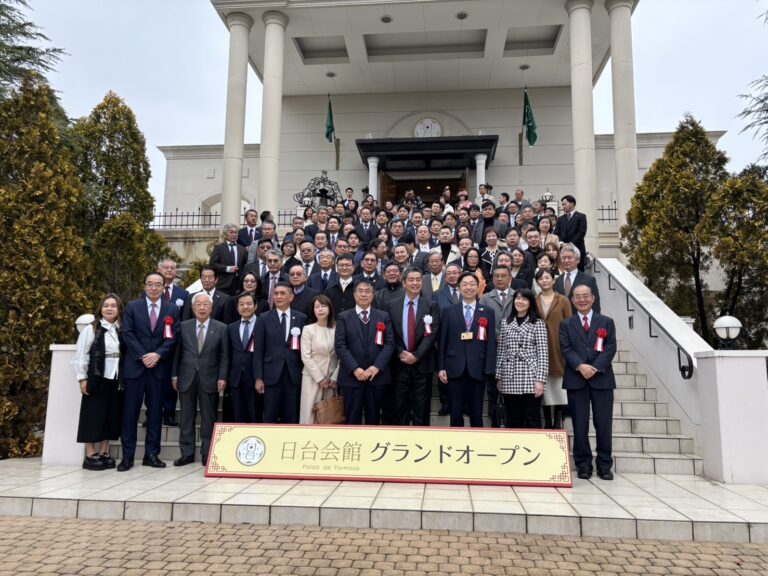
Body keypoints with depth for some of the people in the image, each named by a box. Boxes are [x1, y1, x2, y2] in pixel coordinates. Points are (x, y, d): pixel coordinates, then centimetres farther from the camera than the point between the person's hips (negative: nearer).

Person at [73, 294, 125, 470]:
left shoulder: (121, 330, 6)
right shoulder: (91, 329, -5)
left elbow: (125, 355, 7)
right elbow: (81, 355, -6)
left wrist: (124, 377, 3)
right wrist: (82, 378, -10)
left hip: (116, 380, 4)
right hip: (97, 379, -4)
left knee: (112, 416, 9)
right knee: (94, 416, 2)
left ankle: (104, 453, 20)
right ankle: (90, 455, 10)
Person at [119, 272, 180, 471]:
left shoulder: (172, 309, 7)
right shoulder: (132, 307, 6)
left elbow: (173, 337, 1)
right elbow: (127, 334, -2)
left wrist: (158, 354, -13)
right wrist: (143, 356, -12)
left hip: (159, 367, 1)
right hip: (135, 365, -1)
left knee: (155, 411, 5)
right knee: (131, 410, 1)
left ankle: (152, 453, 12)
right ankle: (127, 455, 8)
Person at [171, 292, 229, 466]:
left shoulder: (221, 328, 1)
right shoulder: (183, 326, 5)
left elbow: (224, 356, 0)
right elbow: (177, 352, 7)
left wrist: (222, 378, -6)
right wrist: (174, 375, 2)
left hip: (209, 379, -1)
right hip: (186, 378, 2)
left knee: (209, 418, 5)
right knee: (187, 418, 8)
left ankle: (207, 454, 14)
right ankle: (187, 453, 17)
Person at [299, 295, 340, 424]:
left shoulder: (337, 328, 1)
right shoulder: (308, 329, -4)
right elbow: (306, 357, -7)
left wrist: (334, 377, -3)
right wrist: (320, 378, -9)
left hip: (331, 378, 2)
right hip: (312, 377, -2)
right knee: (309, 412, -2)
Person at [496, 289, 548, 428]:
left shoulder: (538, 323, 2)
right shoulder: (505, 323, 12)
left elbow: (543, 353, -3)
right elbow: (500, 352, 11)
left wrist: (540, 380, -10)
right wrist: (499, 377, 8)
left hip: (530, 380, -3)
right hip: (510, 380, 3)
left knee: (532, 420, 2)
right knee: (513, 421, 8)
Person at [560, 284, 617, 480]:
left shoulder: (606, 322, 11)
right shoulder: (566, 324, 10)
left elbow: (610, 348, 0)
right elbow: (566, 349, -1)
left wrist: (595, 367, -12)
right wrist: (580, 366, -16)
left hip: (602, 378, 0)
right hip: (576, 379, 0)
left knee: (603, 424, 3)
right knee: (580, 425, 3)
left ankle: (604, 465, 14)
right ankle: (583, 464, 13)